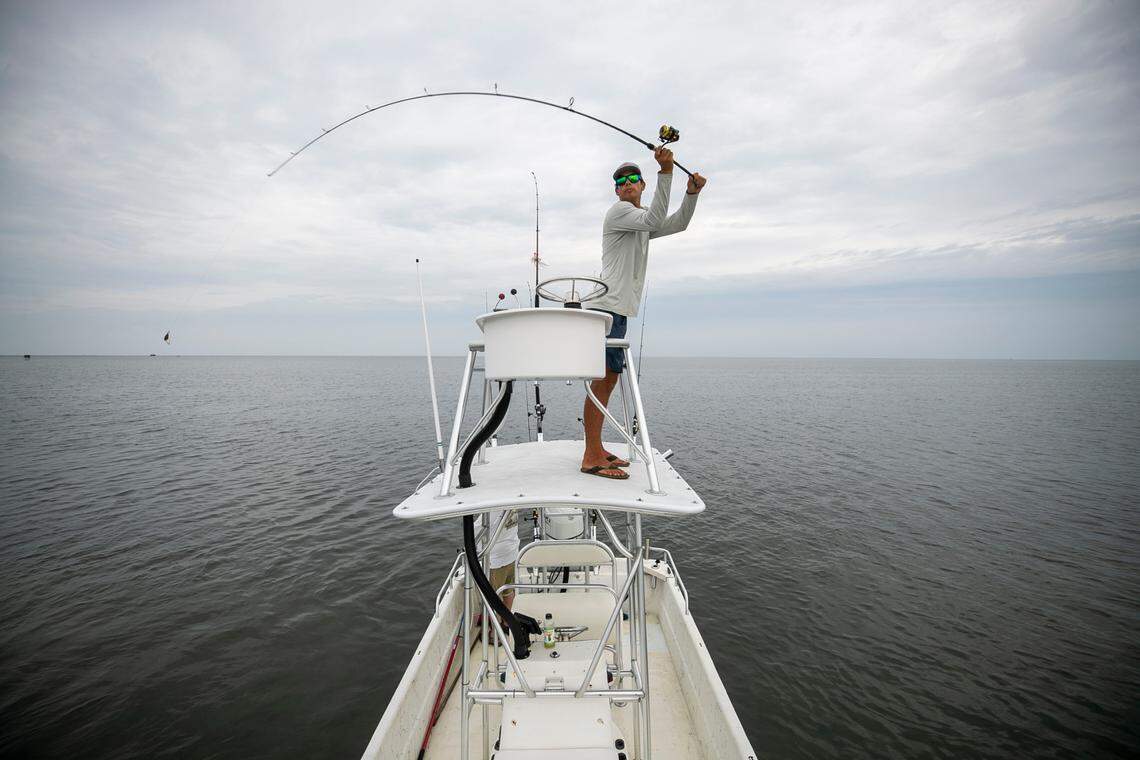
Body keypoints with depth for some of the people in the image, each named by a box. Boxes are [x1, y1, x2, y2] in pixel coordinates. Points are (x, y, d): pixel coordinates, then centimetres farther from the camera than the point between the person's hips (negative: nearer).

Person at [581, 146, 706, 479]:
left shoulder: (640, 221, 27)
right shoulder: (619, 211, -2)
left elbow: (677, 224, 24)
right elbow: (654, 220, -19)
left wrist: (692, 192, 10)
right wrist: (666, 171, -21)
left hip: (618, 308, 10)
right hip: (608, 305, -10)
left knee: (609, 377, 10)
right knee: (602, 377, -15)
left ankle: (596, 450, 16)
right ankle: (592, 458, -15)